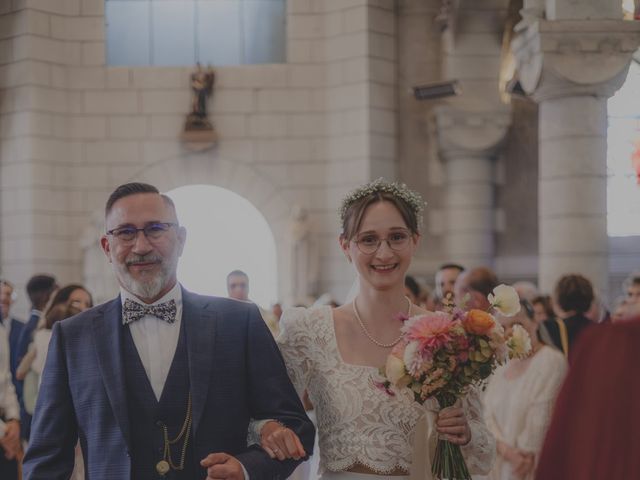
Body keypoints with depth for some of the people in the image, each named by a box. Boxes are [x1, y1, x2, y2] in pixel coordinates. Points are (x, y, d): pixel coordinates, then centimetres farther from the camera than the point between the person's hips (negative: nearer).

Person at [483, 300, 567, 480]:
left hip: (534, 466, -6)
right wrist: (505, 449, -14)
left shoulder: (551, 360, -9)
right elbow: (487, 413, 2)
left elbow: (541, 416, -14)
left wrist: (526, 453, -13)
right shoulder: (502, 366, 12)